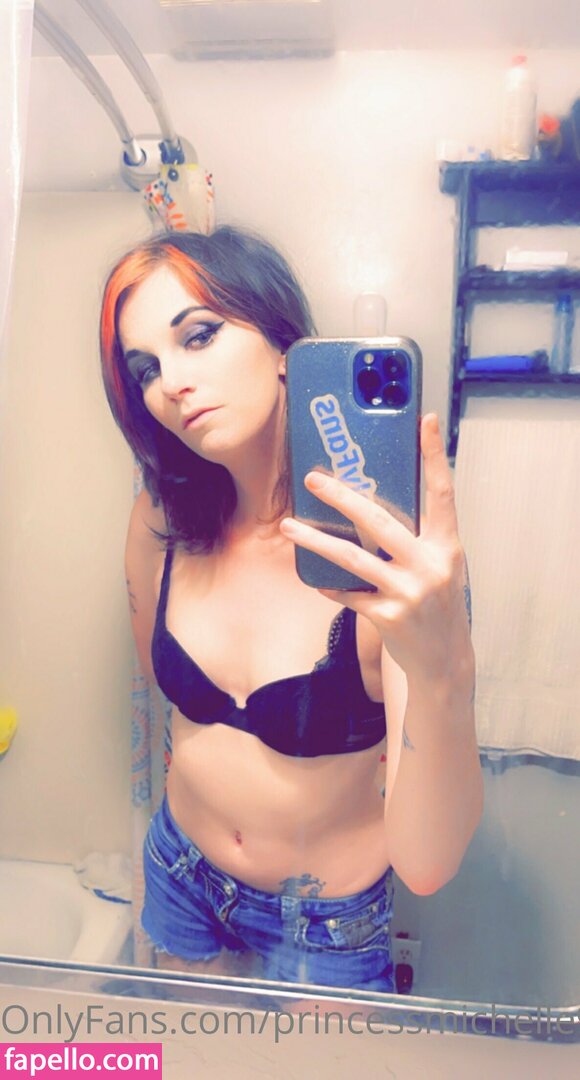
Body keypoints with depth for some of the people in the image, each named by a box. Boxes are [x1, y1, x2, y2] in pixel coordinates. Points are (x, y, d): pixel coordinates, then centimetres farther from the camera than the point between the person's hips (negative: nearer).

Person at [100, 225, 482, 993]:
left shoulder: (394, 550, -29)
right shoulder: (163, 522, -15)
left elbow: (426, 866, -35)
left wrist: (442, 673, -51)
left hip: (326, 927, -4)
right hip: (180, 880, 4)